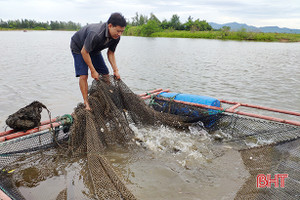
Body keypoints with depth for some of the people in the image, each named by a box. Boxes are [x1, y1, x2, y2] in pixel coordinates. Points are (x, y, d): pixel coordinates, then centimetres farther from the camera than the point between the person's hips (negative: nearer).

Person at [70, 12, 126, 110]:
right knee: (83, 75, -18)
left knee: (105, 74, 1)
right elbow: (84, 52, -32)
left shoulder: (116, 37, -22)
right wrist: (93, 71, -26)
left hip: (94, 49, 6)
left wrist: (115, 70, -14)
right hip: (78, 47, -6)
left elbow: (110, 53, -6)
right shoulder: (96, 34, -44)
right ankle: (86, 102, -4)